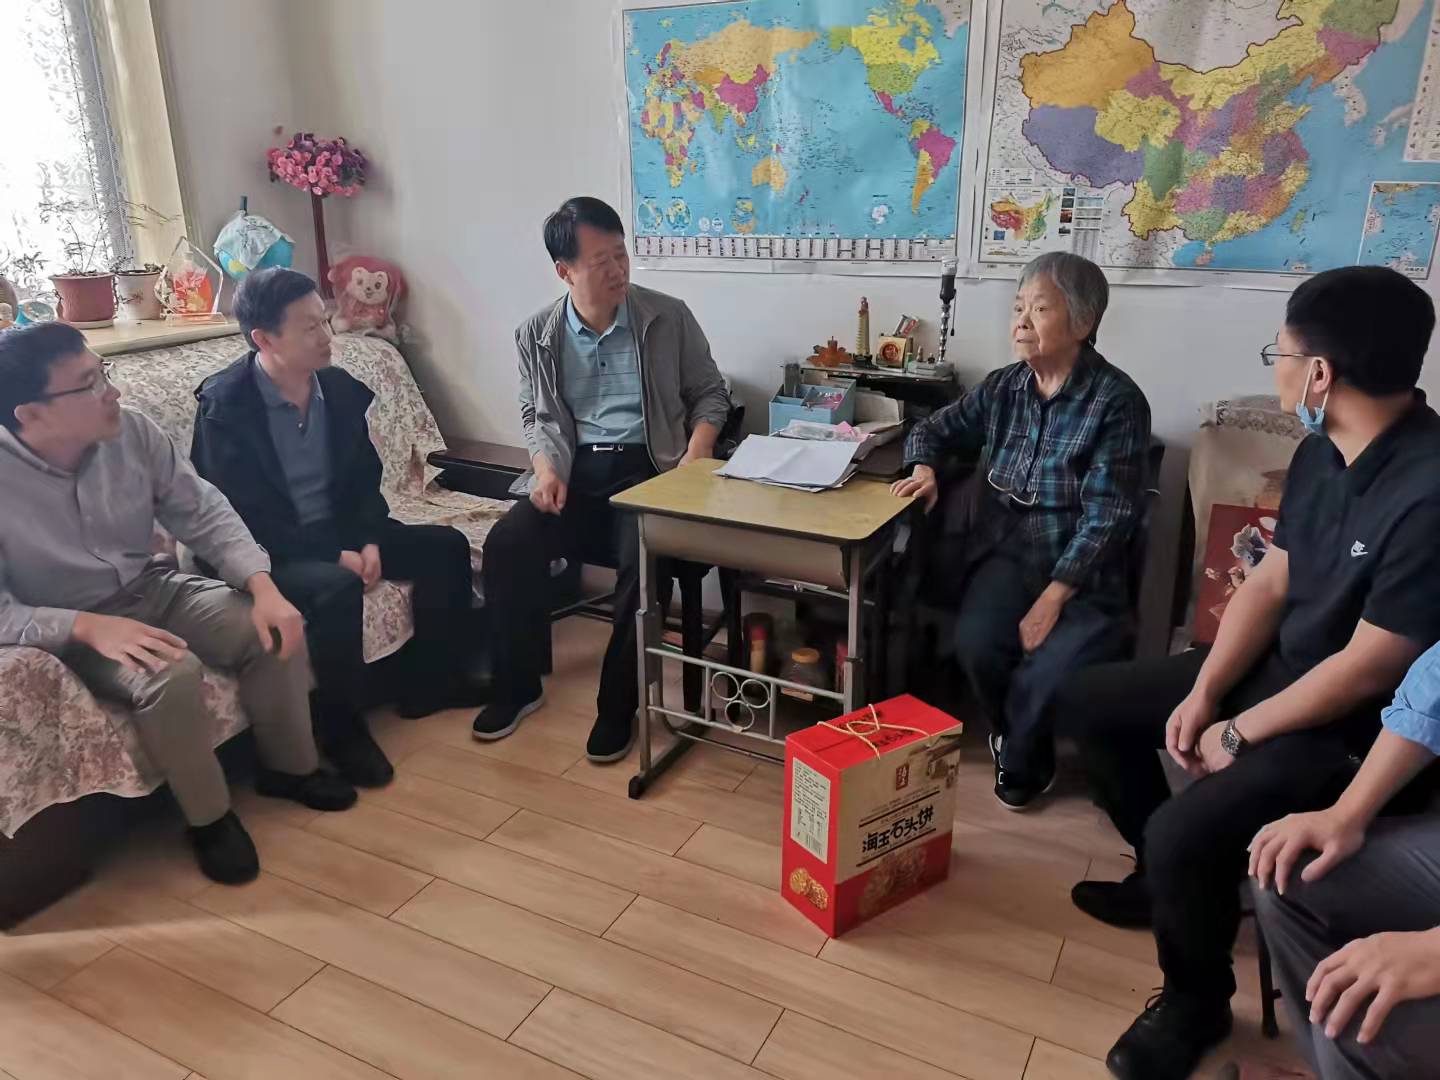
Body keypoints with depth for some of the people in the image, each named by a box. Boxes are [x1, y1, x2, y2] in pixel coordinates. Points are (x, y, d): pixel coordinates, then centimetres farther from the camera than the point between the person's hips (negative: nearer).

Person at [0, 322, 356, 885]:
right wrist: (89, 626, -37)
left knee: (274, 632, -14)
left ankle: (288, 768, 11)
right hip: (68, 633, -5)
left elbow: (203, 514, -6)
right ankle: (208, 817, -8)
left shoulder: (132, 431, -12)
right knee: (170, 673, -33)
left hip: (152, 590, 5)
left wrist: (263, 586, -20)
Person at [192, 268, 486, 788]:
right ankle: (343, 727, -14)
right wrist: (337, 555, -25)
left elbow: (365, 479, 8)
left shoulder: (341, 389, 0)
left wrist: (369, 540, -11)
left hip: (339, 530, 7)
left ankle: (429, 682, 10)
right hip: (264, 550, -7)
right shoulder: (225, 405, -19)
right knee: (337, 587, -36)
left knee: (446, 545, -2)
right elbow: (247, 519, -21)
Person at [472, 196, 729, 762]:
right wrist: (547, 469, -7)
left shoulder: (668, 318, -1)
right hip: (575, 471, 3)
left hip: (647, 470, -2)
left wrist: (695, 459, -12)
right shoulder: (536, 334, 4)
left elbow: (710, 394, 7)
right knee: (506, 544, -23)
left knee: (644, 562, -32)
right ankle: (518, 686, -1)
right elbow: (535, 415, 14)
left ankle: (618, 703, -10)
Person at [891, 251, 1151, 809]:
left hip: (1082, 568, -3)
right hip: (1005, 552, 4)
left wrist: (1053, 597, -20)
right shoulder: (1002, 388, 7)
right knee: (976, 643, -25)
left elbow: (1107, 515, -13)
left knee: (1055, 667, -28)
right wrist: (925, 468, -1)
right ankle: (1028, 749, 10)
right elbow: (934, 429, 23)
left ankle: (1017, 757, 9)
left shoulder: (1117, 401, -9)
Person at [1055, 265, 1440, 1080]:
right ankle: (1172, 875, 26)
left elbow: (1367, 671, -26)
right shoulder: (1321, 454, -1)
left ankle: (1196, 1004, 5)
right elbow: (1268, 583, 4)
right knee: (1087, 699, 10)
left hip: (1357, 727, -9)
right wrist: (1202, 694, -5)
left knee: (1184, 830, -28)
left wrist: (1238, 734, -15)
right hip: (1276, 669, 9)